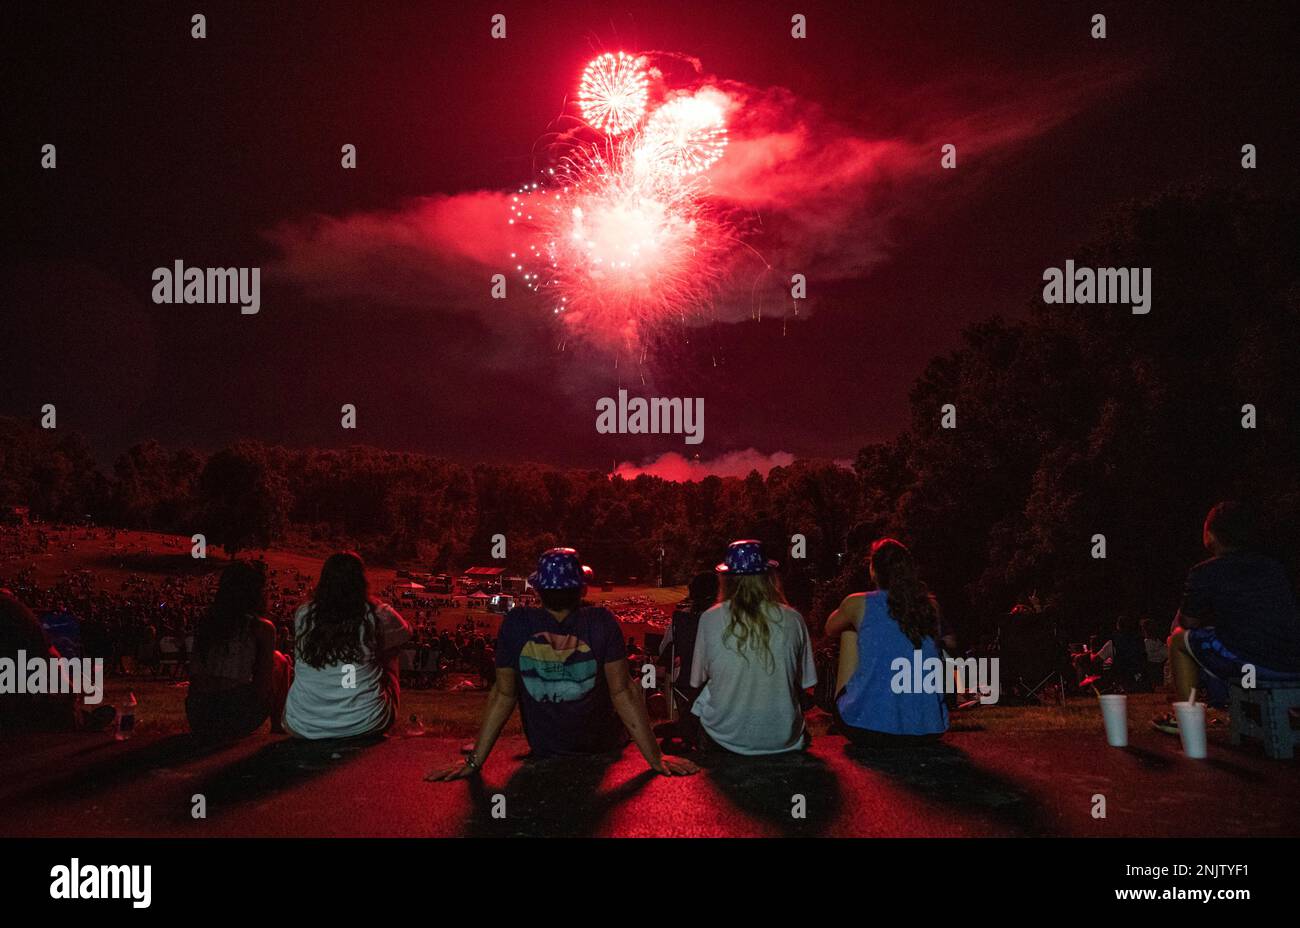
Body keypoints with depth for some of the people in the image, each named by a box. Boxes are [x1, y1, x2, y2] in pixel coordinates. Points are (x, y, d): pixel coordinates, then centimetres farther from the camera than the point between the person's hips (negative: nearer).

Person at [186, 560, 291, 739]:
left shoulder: (206, 621, 10)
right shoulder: (261, 627, -4)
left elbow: (194, 672, 17)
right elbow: (264, 684, -3)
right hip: (236, 721, -5)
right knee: (280, 660, 20)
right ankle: (278, 728, 20)